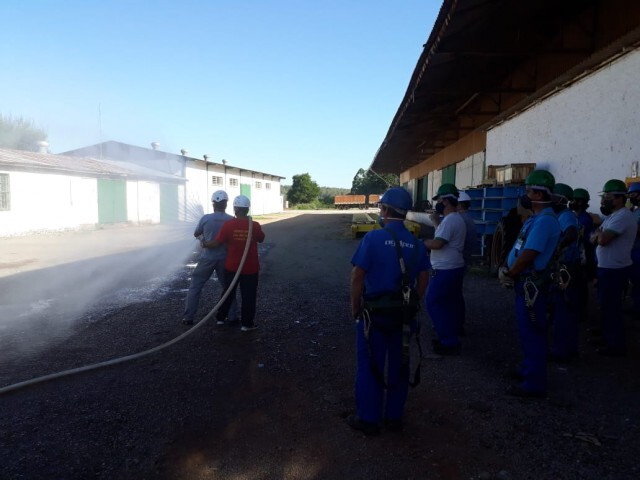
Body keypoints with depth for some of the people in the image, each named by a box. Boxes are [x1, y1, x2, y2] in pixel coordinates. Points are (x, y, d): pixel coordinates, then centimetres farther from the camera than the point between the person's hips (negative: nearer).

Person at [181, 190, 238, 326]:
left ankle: (188, 317, 9)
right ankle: (233, 317, 17)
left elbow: (196, 234, 6)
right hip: (224, 259, 2)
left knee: (195, 286, 10)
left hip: (207, 258, -1)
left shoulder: (206, 218, -10)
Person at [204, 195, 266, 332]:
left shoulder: (228, 225, -13)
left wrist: (205, 244, 11)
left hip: (232, 266, 2)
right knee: (248, 296, 9)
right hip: (250, 268, -1)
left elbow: (216, 243, -9)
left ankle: (221, 317, 31)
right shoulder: (255, 225, -13)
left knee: (228, 292, 19)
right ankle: (247, 323, 13)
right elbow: (261, 239, 6)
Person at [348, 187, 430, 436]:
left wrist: (355, 306, -3)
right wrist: (412, 305, 14)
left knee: (370, 365, 8)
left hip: (374, 312, -4)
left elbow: (357, 276, -15)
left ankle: (368, 419, 18)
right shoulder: (415, 243, 1)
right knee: (399, 364, 15)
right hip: (404, 314, 5)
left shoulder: (373, 237, -14)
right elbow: (423, 279, 5)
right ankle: (394, 417, 27)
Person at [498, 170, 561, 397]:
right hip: (526, 284, 10)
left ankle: (534, 383, 7)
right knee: (527, 332, 20)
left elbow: (527, 257, -23)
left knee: (532, 334, -2)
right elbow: (518, 250, 15)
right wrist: (505, 269, 1)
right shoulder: (535, 219, 12)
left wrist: (508, 274, -8)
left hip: (532, 285, -10)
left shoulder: (544, 221, -21)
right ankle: (527, 370, 34)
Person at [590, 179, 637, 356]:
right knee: (607, 305, 20)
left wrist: (598, 233, -7)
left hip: (614, 270, -10)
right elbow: (595, 238, 13)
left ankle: (616, 345, 7)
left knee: (611, 307, -3)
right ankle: (608, 336, 33)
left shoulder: (622, 216, -21)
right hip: (608, 268, 10)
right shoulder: (614, 215, 14)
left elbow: (602, 240, -28)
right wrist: (598, 234, -9)